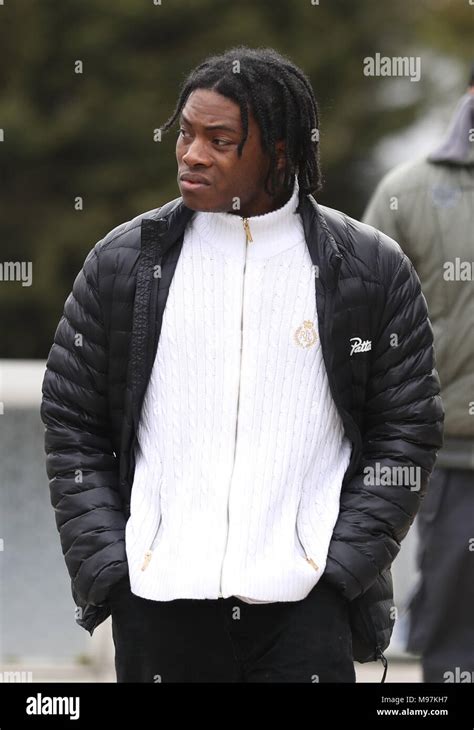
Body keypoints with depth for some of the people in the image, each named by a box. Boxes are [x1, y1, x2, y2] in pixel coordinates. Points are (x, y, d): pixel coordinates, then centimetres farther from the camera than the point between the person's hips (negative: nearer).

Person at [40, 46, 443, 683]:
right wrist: (106, 565, -1)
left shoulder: (371, 269, 3)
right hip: (158, 602, 1)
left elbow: (408, 434, 4)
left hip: (306, 606, -1)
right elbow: (71, 425, 9)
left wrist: (340, 566, -5)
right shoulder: (123, 260, 6)